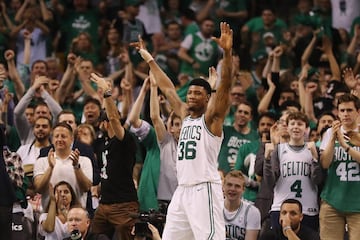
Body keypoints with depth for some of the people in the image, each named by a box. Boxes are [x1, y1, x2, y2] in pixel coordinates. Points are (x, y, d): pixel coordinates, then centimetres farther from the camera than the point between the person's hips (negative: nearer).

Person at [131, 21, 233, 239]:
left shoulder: (211, 118, -2)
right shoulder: (186, 116, 18)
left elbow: (225, 86, -16)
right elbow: (168, 89, 29)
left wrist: (227, 52, -28)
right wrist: (149, 60, 34)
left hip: (205, 189, -8)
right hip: (182, 190, 8)